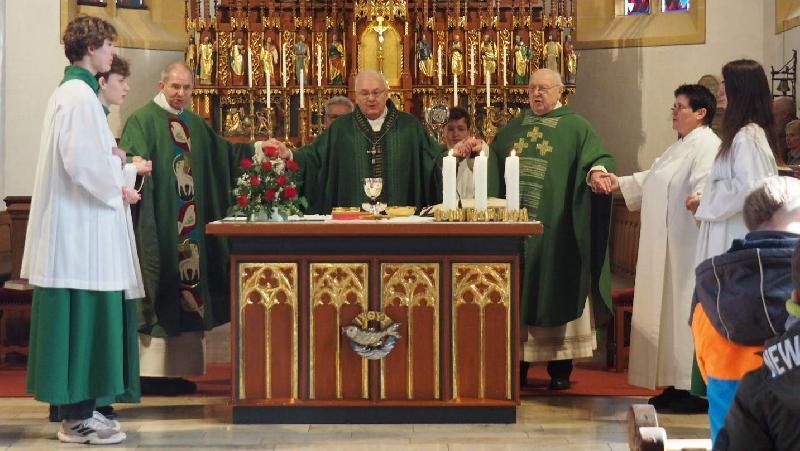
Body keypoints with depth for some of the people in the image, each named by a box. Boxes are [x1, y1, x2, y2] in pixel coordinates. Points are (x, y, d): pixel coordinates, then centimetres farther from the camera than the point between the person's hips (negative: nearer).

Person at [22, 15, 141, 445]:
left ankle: (78, 408, 17)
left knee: (83, 319, 12)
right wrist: (117, 191, -10)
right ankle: (77, 418, -1)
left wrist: (118, 163, 9)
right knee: (83, 317, -6)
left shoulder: (72, 90, 16)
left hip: (78, 222, 10)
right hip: (81, 222, -10)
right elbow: (81, 160, -23)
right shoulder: (79, 94, -16)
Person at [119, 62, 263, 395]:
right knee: (159, 292, -8)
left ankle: (176, 369, 12)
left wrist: (258, 148, 15)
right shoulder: (143, 120, -7)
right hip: (158, 225, -8)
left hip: (191, 226, 8)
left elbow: (224, 153, 25)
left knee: (188, 290, 7)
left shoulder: (195, 125, 17)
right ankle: (150, 372, -4)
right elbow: (130, 158, -21)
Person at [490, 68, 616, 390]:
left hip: (555, 229, -4)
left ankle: (560, 368, 7)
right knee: (518, 292, 5)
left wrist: (596, 172, -33)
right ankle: (518, 363, 12)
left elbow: (596, 157, -11)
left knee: (557, 293, -1)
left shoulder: (575, 127, 1)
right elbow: (493, 162, 22)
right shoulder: (514, 128, 17)